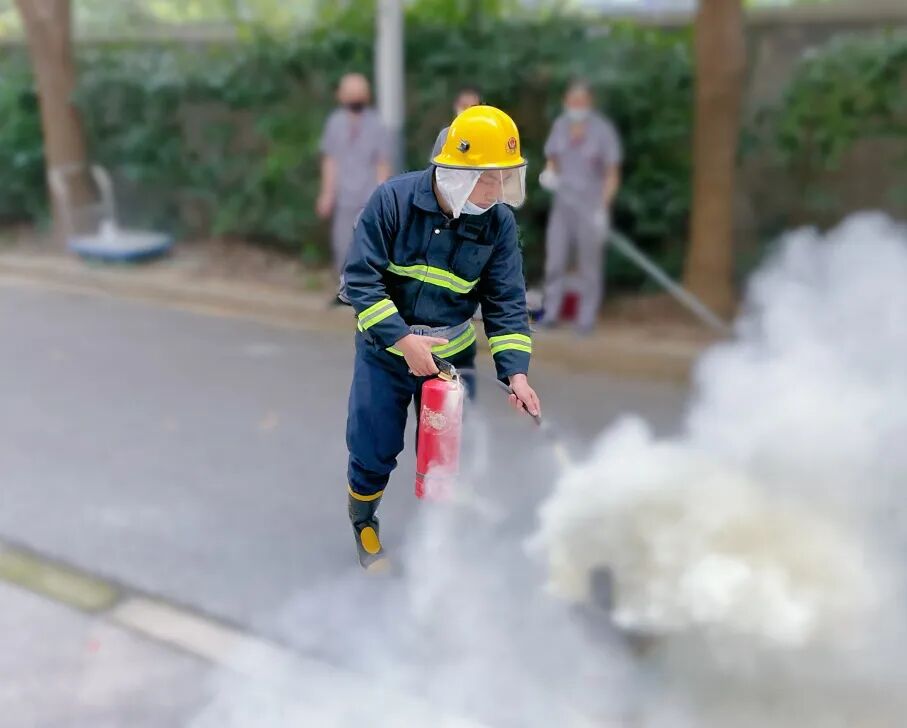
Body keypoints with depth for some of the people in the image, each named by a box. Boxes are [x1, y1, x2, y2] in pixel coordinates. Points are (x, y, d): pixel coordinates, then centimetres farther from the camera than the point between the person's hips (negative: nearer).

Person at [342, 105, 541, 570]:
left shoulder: (498, 222, -11)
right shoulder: (393, 199, -20)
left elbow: (506, 302, -8)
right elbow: (359, 278, -19)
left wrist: (516, 372, -19)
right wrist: (403, 340, -26)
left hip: (453, 356, 2)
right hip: (385, 352, -2)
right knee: (373, 450, 8)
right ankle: (364, 523, 38)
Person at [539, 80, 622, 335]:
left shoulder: (603, 130, -13)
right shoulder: (560, 125, 1)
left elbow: (613, 174, -11)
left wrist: (603, 209, -18)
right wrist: (548, 174, -12)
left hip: (592, 205, -4)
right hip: (563, 203, 4)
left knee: (589, 264, 1)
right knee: (554, 259, -1)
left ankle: (587, 318, 13)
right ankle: (551, 313, 9)